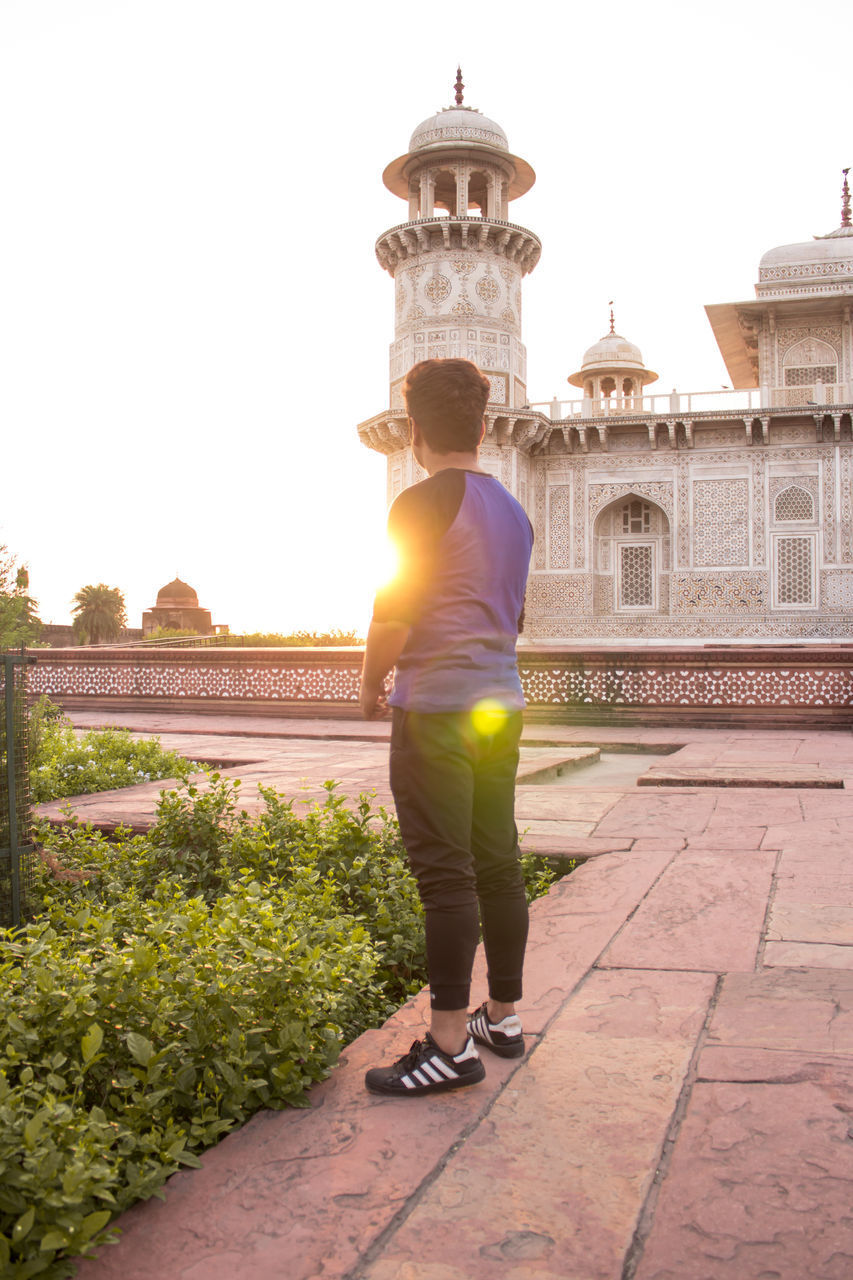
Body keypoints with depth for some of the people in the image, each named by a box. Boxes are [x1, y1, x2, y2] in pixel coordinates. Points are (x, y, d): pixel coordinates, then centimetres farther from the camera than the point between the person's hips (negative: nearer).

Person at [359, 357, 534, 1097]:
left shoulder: (424, 504, -10)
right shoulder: (513, 512, 15)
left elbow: (394, 619, -14)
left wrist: (372, 685, 3)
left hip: (437, 709, -8)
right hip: (501, 703, 8)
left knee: (445, 874, -5)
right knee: (498, 864, 12)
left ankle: (451, 1044, 0)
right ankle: (504, 1017, 22)